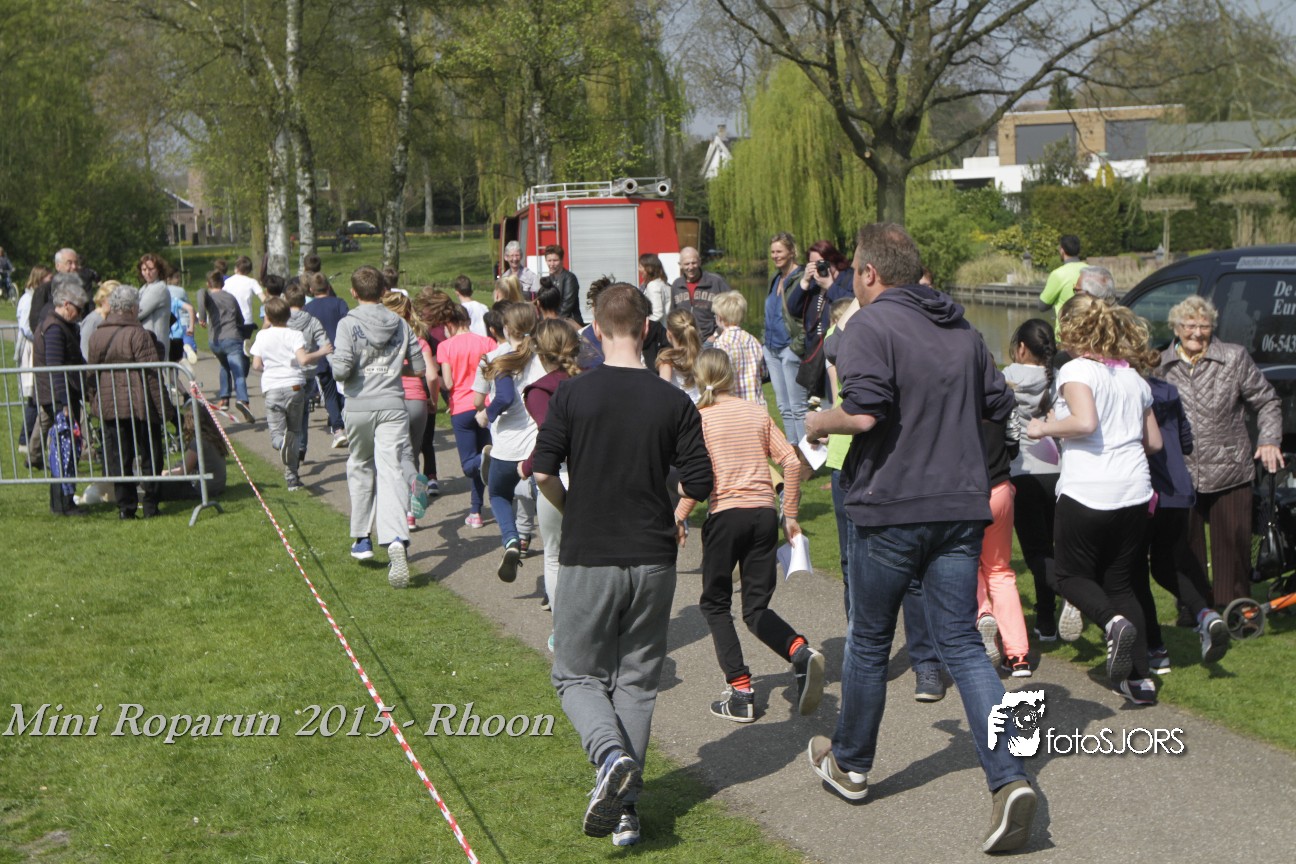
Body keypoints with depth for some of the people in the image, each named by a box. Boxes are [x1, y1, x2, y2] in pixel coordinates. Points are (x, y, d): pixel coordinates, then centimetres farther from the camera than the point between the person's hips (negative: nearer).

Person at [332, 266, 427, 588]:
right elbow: (419, 367, 8)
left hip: (359, 407, -1)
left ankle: (362, 540, 27)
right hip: (393, 406, 1)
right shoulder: (400, 324, 5)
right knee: (390, 473, -7)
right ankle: (397, 540, -27)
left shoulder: (349, 324, -6)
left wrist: (337, 367, 8)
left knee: (361, 469, 18)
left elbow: (341, 369, -15)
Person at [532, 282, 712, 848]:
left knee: (576, 673, 12)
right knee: (636, 680, 12)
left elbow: (543, 472, -8)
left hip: (587, 557, -2)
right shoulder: (674, 402, -3)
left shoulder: (573, 394, -7)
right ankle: (624, 809, 10)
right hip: (652, 560, 2)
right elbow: (699, 483, -3)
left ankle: (611, 755, -16)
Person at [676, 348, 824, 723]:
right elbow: (791, 461, 6)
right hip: (765, 513, 4)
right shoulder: (758, 413, 11)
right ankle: (801, 652, -19)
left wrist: (679, 517, -1)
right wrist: (790, 515, 13)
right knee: (756, 607, 11)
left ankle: (741, 692, 3)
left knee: (715, 604, 12)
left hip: (726, 513, -4)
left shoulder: (700, 417, -2)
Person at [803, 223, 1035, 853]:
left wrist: (818, 424, -4)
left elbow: (863, 413, -23)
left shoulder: (870, 325, -11)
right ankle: (1009, 780, -10)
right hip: (960, 505, 5)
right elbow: (998, 407, 17)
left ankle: (850, 764, 31)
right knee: (962, 645, 5)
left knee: (868, 642, 12)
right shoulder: (962, 330, 11)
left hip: (890, 507, -5)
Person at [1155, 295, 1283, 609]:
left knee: (1233, 544, 4)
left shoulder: (1235, 358, 0)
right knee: (1186, 548, 9)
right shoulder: (1161, 365, 3)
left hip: (1229, 473, -1)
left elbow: (1267, 403, 7)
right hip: (1179, 476, 1)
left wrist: (1269, 440, -5)